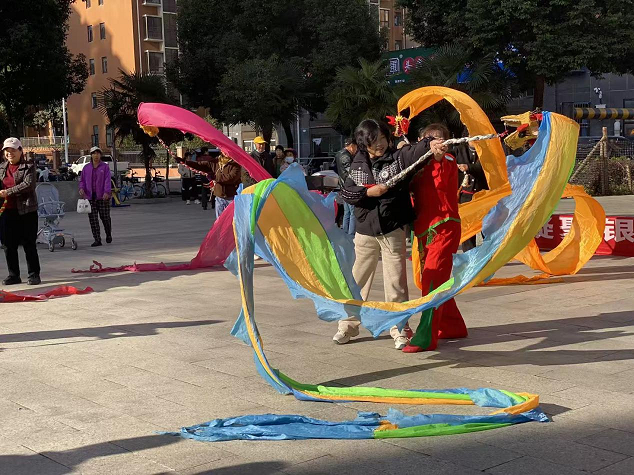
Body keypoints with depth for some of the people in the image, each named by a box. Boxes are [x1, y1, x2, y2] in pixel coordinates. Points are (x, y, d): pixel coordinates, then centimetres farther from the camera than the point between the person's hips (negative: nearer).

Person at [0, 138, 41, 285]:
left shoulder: (28, 166, -4)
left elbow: (28, 184, -17)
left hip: (26, 211, -5)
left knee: (29, 245, 0)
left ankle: (34, 275, 9)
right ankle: (13, 275, 18)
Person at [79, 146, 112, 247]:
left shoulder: (105, 167, 1)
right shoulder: (86, 168, 11)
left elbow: (107, 180, -8)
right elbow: (82, 180, 14)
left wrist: (107, 192, -22)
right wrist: (81, 188, -7)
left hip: (102, 196, -3)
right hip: (90, 196, 3)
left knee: (105, 217, 3)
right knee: (93, 219, -2)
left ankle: (108, 235, 30)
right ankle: (97, 240, 2)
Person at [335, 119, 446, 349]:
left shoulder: (398, 157, -5)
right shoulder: (358, 164, 4)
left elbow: (414, 151, -25)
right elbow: (346, 193, -2)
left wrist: (430, 144, -45)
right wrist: (368, 192, -18)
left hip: (392, 230, -2)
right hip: (365, 230, 3)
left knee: (395, 281, 1)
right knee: (357, 280, 11)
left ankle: (399, 330, 12)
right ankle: (348, 325, 25)